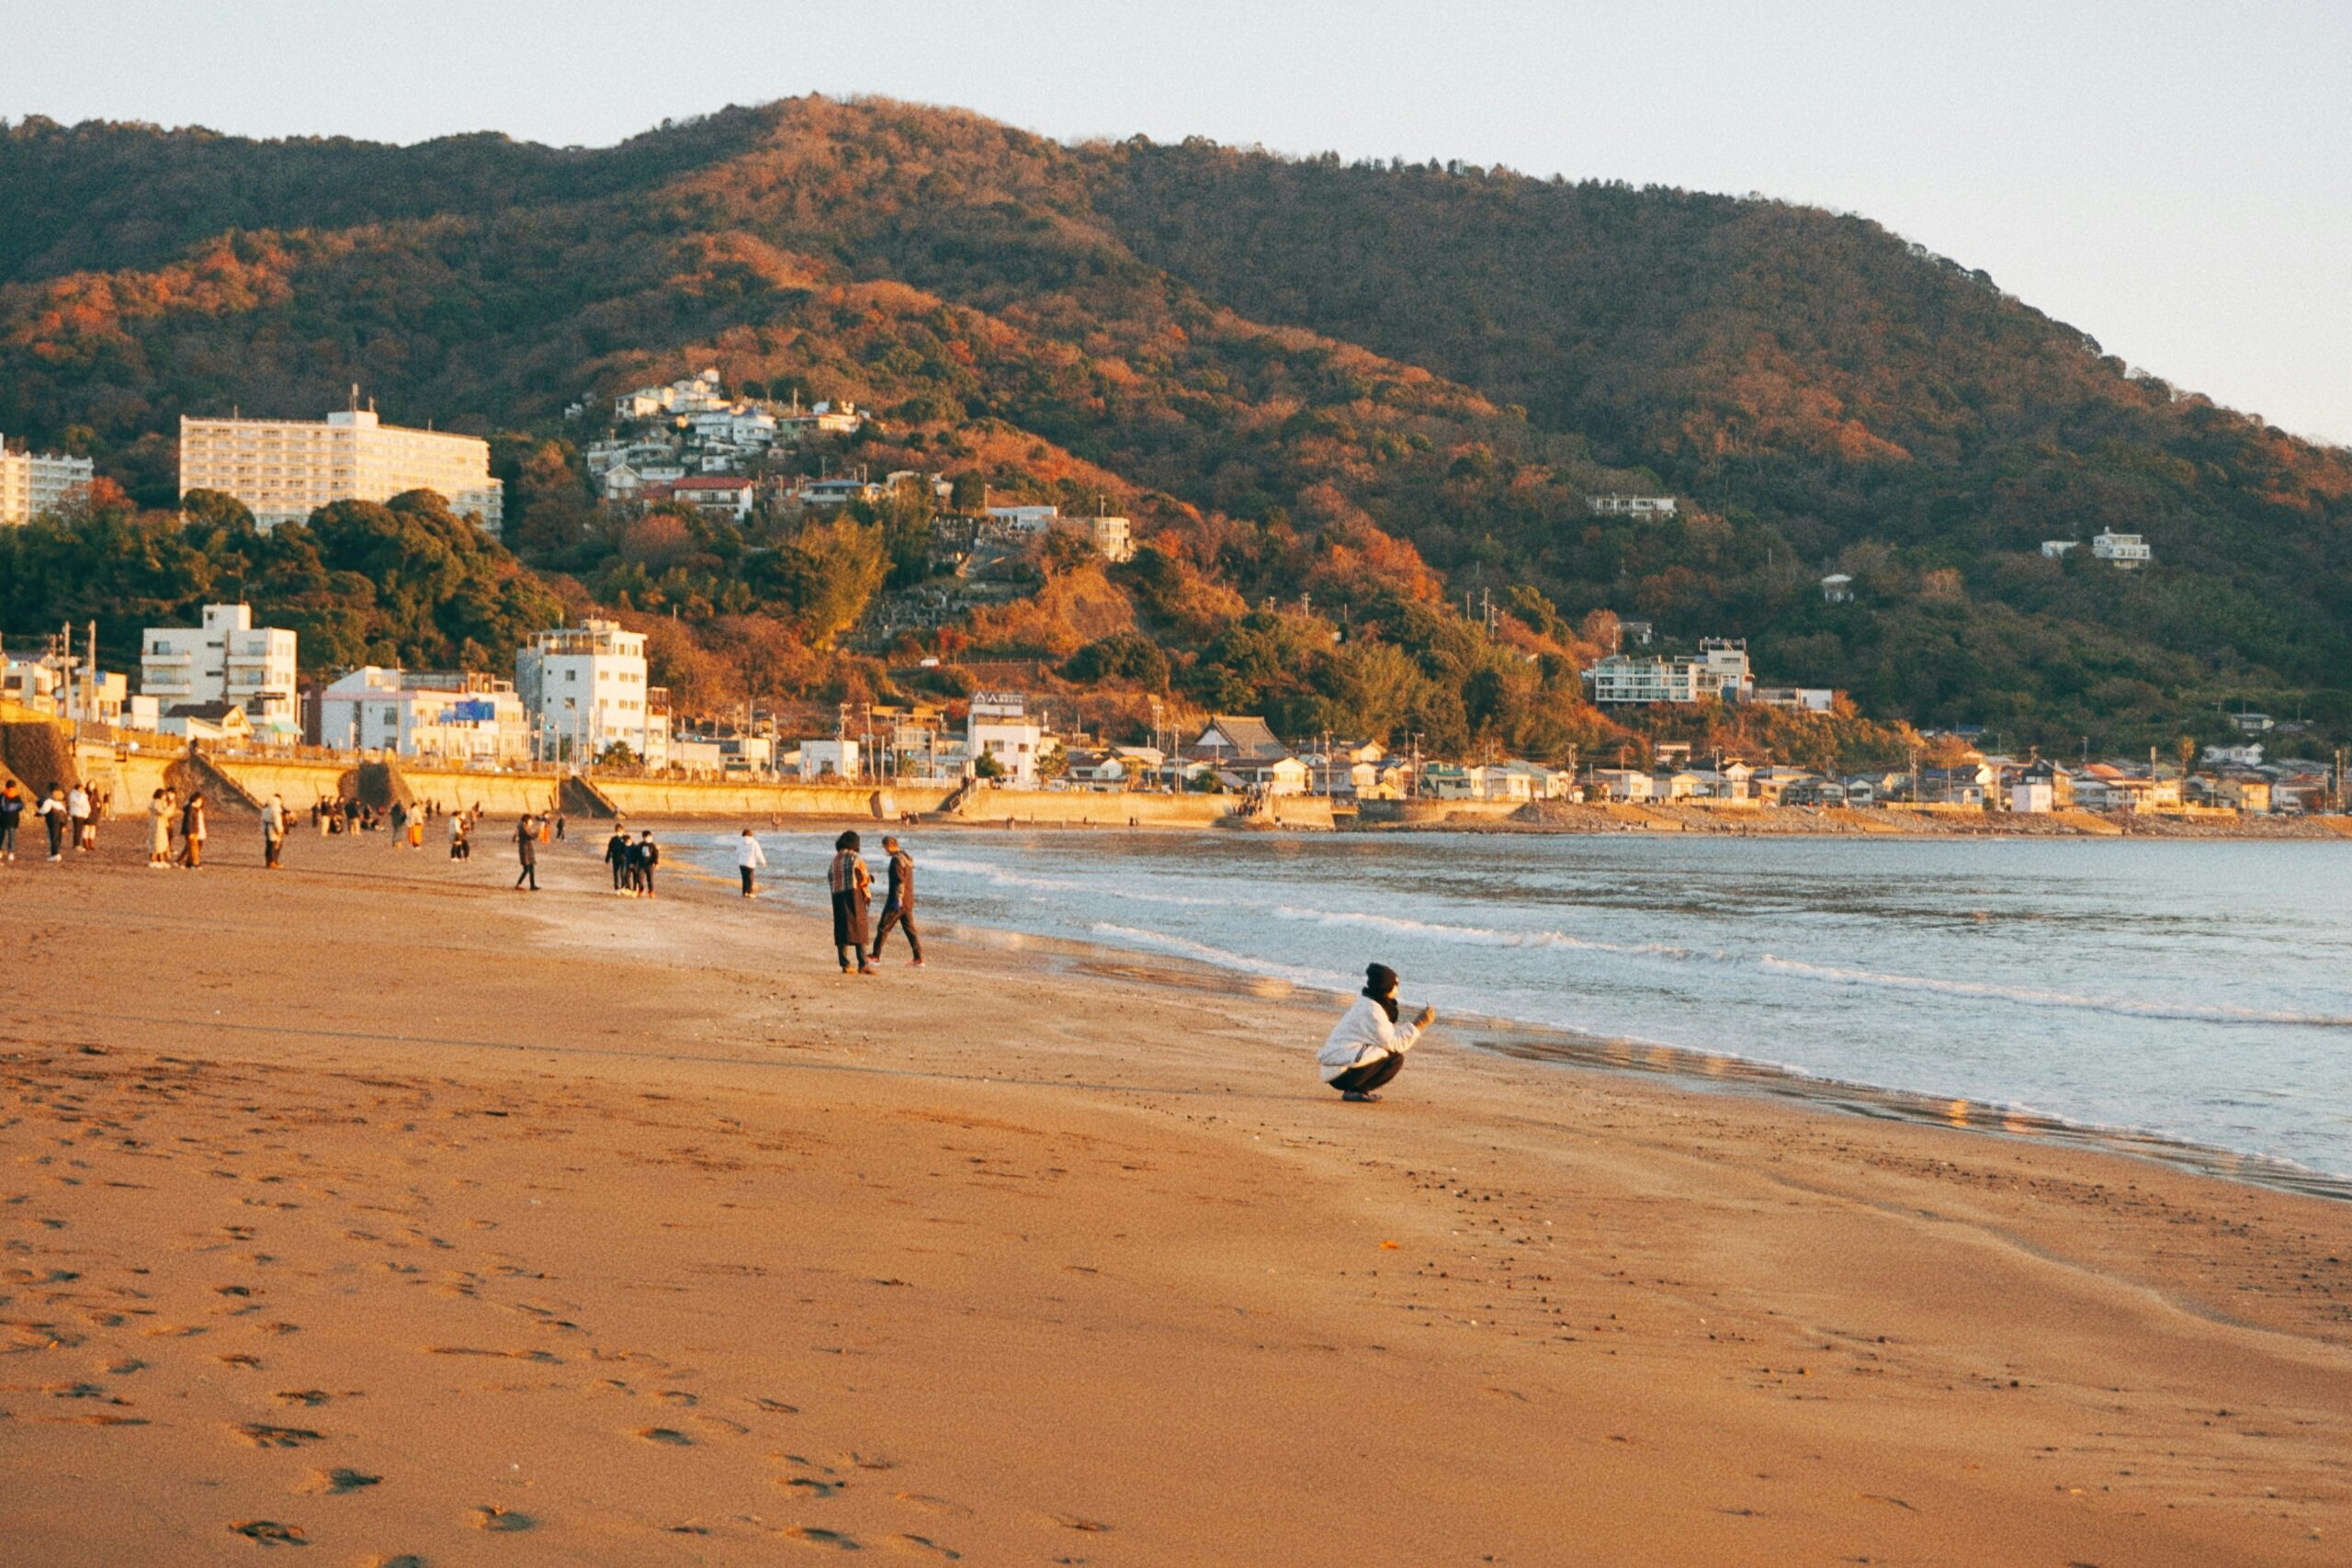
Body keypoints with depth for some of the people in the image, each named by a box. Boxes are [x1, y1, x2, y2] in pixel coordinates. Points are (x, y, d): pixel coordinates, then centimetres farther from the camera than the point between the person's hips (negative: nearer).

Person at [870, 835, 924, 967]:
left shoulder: (897, 859, -14)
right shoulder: (907, 859, 15)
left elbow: (899, 881, -22)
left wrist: (898, 899, -25)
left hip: (897, 903, -9)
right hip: (908, 902, 9)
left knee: (883, 928, 1)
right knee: (910, 930, 7)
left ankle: (876, 956, 6)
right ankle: (919, 958, 2)